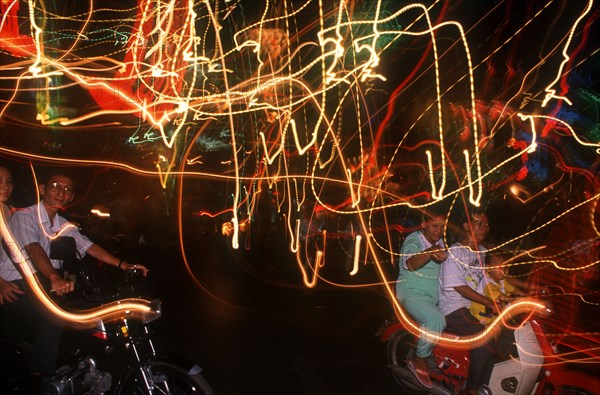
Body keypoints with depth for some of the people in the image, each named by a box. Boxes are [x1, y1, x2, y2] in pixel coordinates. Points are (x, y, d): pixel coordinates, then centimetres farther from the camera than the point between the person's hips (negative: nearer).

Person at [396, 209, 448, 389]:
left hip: (434, 296, 8)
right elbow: (410, 264, -34)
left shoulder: (440, 243, 13)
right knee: (437, 321, -31)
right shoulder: (414, 240, -12)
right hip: (413, 293, -8)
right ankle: (419, 361, -11)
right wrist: (429, 253, -52)